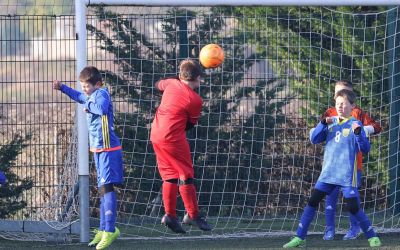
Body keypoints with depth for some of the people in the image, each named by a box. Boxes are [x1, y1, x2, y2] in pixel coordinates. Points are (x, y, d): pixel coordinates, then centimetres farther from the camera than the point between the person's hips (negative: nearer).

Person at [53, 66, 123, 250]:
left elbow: (102, 108, -38)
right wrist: (62, 88, 35)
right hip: (98, 150, 10)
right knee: (103, 189, 13)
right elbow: (80, 98, 37)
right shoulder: (91, 96, 13)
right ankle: (104, 230, 20)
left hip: (108, 149, -10)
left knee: (106, 187, -15)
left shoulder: (101, 94, -15)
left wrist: (89, 106, -20)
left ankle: (110, 230, -19)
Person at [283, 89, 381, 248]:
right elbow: (314, 139, 3)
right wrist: (323, 123, -11)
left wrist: (358, 133, -29)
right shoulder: (330, 124, 9)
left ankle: (372, 237, 9)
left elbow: (365, 149, -11)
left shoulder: (355, 125, -4)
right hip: (328, 174, 4)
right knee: (312, 202, -2)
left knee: (353, 207, -7)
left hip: (347, 175, -4)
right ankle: (300, 238, 1)